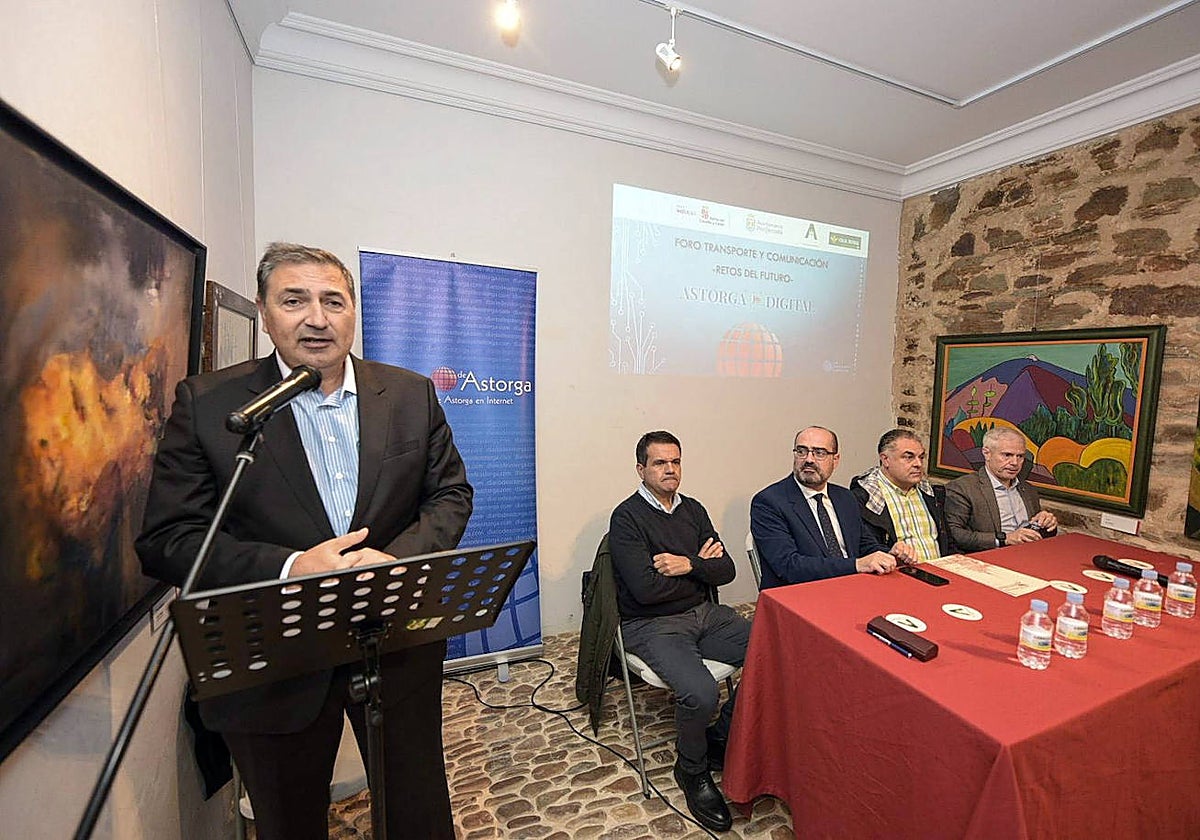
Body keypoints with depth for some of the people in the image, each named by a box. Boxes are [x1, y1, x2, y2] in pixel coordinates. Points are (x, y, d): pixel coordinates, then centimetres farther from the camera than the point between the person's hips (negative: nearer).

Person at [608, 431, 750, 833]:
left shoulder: (693, 510, 9)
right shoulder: (627, 518, -11)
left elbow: (726, 570, 5)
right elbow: (646, 589, -19)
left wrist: (687, 565, -15)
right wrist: (699, 565, -6)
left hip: (704, 612, 6)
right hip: (651, 625, -6)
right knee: (701, 692, -28)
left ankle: (720, 737, 10)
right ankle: (692, 771, 6)